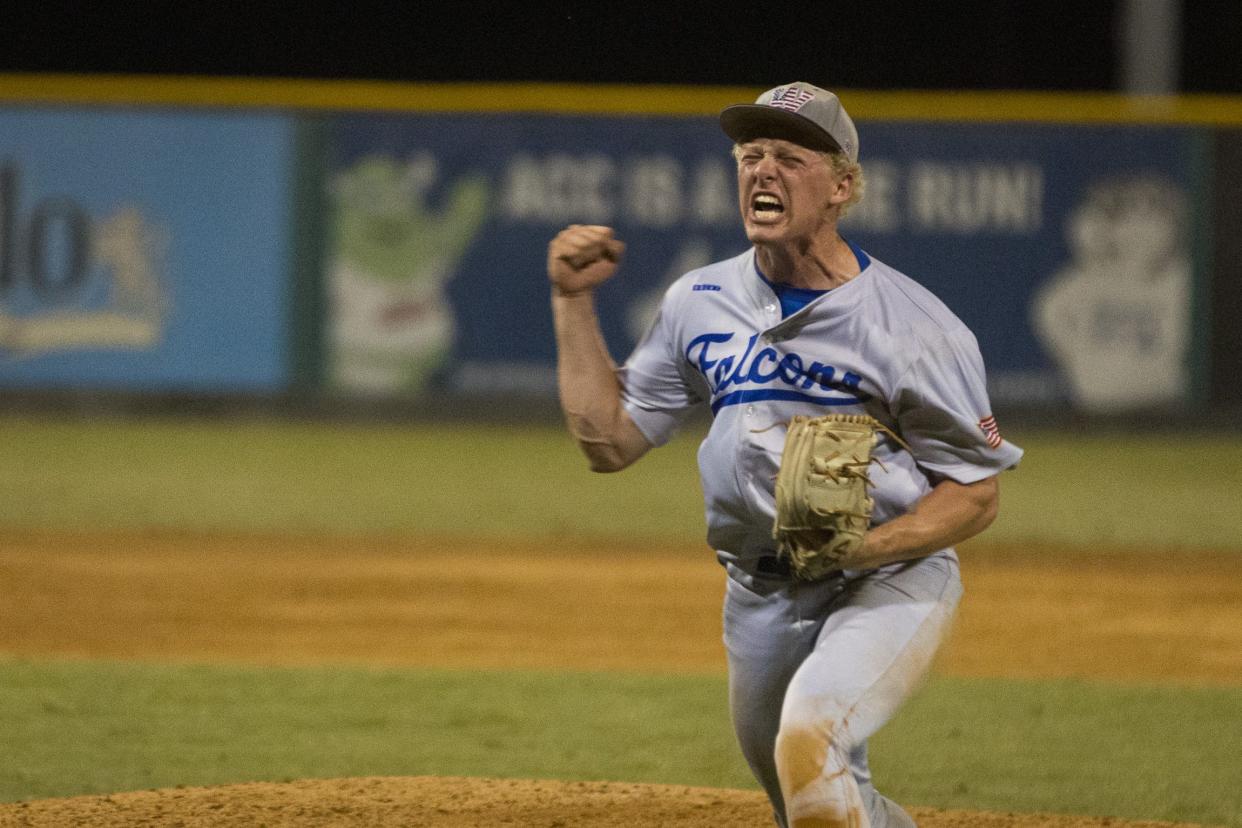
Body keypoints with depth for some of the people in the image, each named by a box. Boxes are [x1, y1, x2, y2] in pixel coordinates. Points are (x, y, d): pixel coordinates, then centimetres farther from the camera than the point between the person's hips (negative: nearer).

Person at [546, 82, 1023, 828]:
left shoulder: (914, 326, -14)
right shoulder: (700, 303, 4)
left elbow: (976, 494, -10)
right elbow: (609, 441, 6)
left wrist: (861, 547, -25)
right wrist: (574, 301, 0)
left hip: (891, 581, -6)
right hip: (760, 595, 6)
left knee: (810, 739, -33)